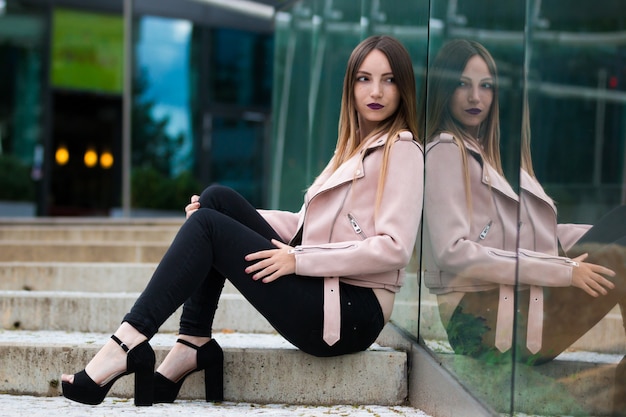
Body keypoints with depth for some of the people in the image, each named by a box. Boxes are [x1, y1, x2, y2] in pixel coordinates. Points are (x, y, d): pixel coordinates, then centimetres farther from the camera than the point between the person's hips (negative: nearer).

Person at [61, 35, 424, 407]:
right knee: (217, 199, -1)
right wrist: (234, 218, 6)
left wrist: (299, 259, -17)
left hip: (352, 313, -8)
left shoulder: (401, 150, -5)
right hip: (321, 291, 8)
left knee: (207, 226, -14)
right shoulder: (354, 147, 21)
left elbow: (394, 248, -17)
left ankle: (130, 344, -19)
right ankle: (194, 344, -7)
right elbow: (310, 223, 19)